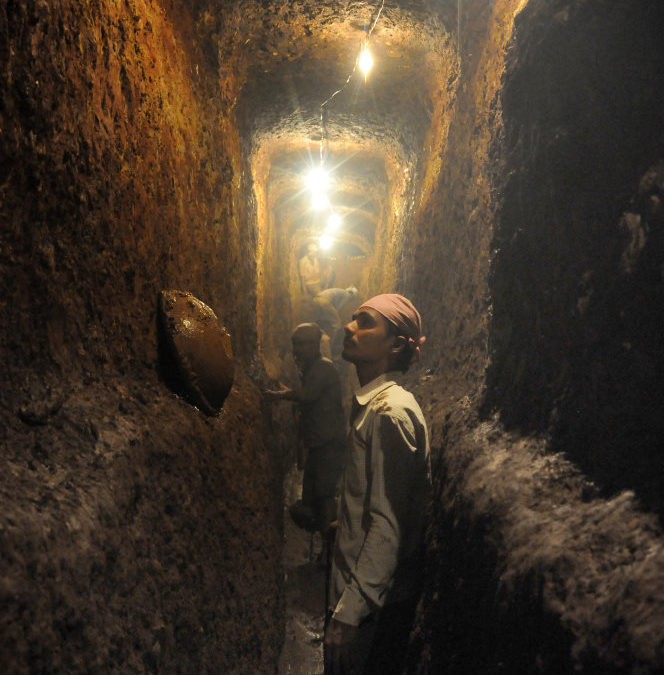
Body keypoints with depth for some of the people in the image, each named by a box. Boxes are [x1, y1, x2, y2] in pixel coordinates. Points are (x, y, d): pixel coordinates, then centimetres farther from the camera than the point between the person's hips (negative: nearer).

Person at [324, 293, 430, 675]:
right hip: (356, 584, 9)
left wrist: (349, 612, -22)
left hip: (376, 601, -9)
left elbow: (389, 526, -25)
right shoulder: (373, 403, 7)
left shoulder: (390, 412, -23)